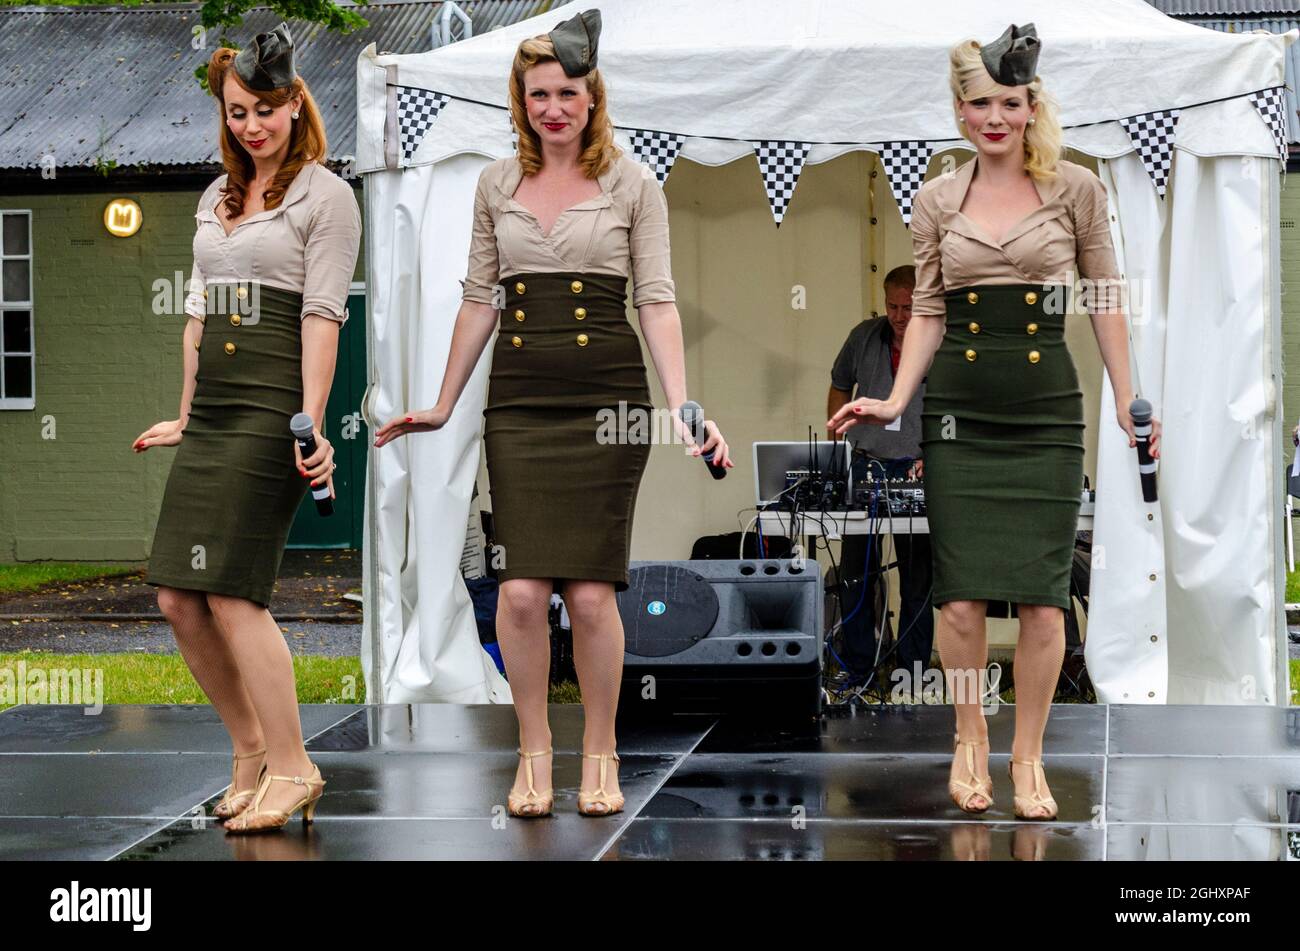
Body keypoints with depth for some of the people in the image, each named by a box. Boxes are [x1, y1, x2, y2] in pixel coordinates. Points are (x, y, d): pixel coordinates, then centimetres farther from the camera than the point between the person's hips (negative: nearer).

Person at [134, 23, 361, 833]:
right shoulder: (217, 198, 19)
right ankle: (251, 752, 17)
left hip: (272, 406, -8)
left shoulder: (325, 195, -2)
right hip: (213, 406, 8)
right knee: (179, 598, 3)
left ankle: (291, 768, -1)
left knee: (233, 594, -12)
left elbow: (322, 316, -10)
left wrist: (311, 423, -17)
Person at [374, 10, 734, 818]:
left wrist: (682, 405, -12)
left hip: (607, 397, -2)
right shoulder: (497, 185, 11)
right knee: (522, 589, -6)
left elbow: (658, 299, -1)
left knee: (592, 591, -4)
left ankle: (601, 754, 13)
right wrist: (443, 405, 16)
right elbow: (480, 299, 16)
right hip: (520, 398, 2)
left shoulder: (633, 183, 4)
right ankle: (534, 751, 11)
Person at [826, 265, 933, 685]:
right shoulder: (864, 336, 2)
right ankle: (856, 670, 16)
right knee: (856, 573, 6)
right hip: (865, 465, 3)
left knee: (917, 579, 1)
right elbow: (840, 386, 17)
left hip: (917, 470, -3)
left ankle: (911, 677, 8)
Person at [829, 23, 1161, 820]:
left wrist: (1129, 403, 3)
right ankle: (970, 739, 19)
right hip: (958, 414, 1)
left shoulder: (1076, 189, 2)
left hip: (1047, 411, -1)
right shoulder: (937, 200, 7)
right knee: (961, 599, -3)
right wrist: (897, 400, -1)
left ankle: (1028, 755, 14)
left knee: (1044, 599, -3)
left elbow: (1106, 301, 7)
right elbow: (928, 313, 10)